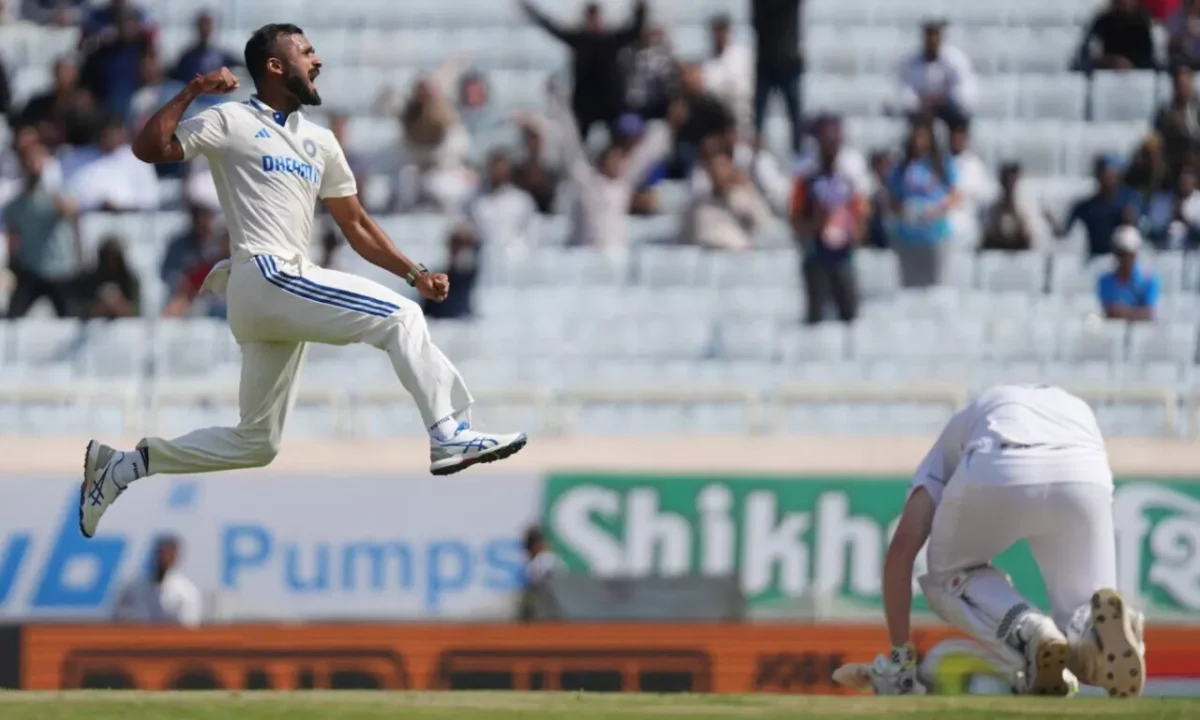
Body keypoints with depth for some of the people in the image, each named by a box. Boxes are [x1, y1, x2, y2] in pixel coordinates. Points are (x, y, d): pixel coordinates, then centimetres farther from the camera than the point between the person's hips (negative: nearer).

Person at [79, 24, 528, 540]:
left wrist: (414, 273, 12)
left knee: (256, 443, 10)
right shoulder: (231, 122, 1)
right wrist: (191, 92, -15)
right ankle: (450, 435, -21)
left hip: (285, 293, 8)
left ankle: (126, 466, 17)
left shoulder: (318, 141, 23)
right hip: (266, 279, -8)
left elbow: (354, 224, 22)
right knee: (399, 317, -16)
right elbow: (150, 148, -9)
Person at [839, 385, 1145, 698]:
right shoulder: (1077, 411, 46)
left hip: (993, 474, -1)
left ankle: (1031, 636, -1)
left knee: (947, 575, 29)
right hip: (1084, 479, 1)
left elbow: (902, 547, 23)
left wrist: (900, 657, 26)